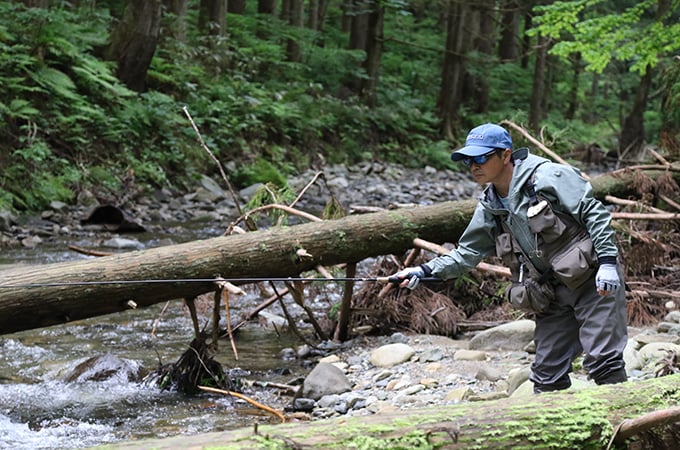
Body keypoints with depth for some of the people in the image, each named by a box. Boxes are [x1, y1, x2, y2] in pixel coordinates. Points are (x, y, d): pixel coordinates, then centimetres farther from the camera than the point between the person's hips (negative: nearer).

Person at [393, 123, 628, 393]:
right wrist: (426, 270, -3)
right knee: (547, 373, 7)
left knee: (601, 360, -10)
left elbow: (594, 213, -13)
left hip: (592, 281, -7)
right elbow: (467, 252, 12)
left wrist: (607, 261, -19)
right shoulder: (489, 209, 9)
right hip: (552, 295, 7)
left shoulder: (547, 177, -13)